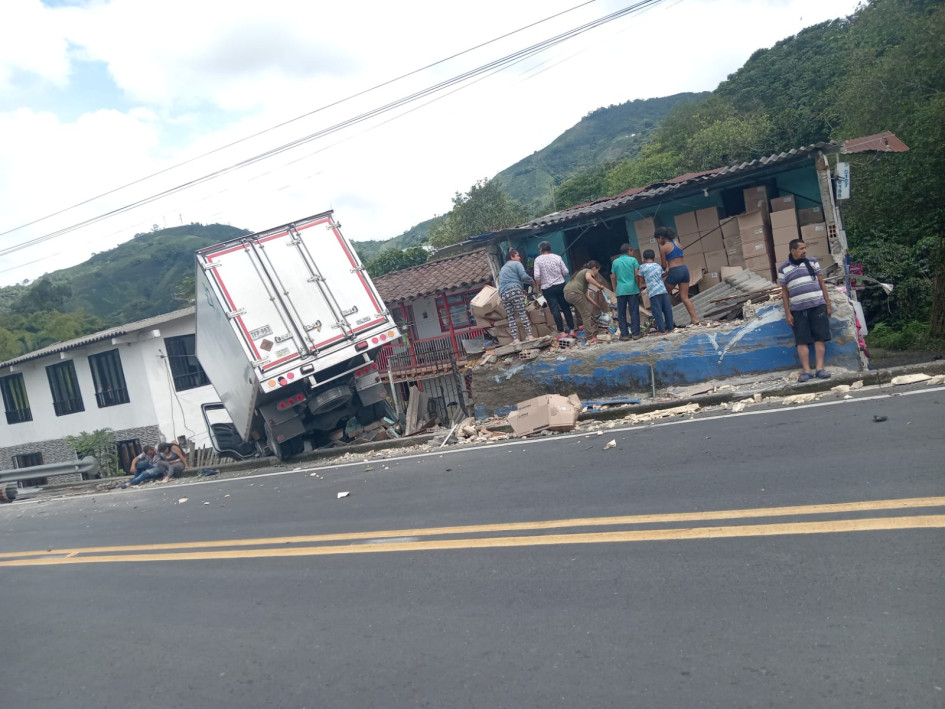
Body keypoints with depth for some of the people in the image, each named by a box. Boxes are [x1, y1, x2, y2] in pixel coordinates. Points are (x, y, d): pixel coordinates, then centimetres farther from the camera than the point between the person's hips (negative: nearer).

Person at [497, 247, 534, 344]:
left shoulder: (502, 268, 32)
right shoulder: (517, 263, 7)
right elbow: (523, 276, -7)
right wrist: (531, 281, 13)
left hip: (503, 293, 6)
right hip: (514, 290, -6)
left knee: (511, 317, 2)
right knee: (522, 313, -7)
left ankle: (515, 339, -5)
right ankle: (529, 335, -13)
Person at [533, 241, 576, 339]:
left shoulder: (538, 260, -4)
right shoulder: (557, 257, 1)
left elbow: (537, 276, -11)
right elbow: (565, 272, 0)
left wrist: (538, 287, 3)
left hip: (547, 288, -2)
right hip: (561, 285, 2)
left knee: (555, 310, -1)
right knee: (566, 307, 8)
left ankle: (561, 332, -3)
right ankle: (572, 329, 9)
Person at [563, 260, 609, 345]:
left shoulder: (582, 272, 34)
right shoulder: (589, 271, 7)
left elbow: (586, 294, 30)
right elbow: (588, 278, -22)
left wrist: (596, 304, 28)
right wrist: (599, 286, -12)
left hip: (567, 293, 9)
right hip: (574, 292, -9)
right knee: (586, 315, -4)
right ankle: (590, 338, -5)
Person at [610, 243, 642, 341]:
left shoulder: (615, 262, 9)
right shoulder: (633, 260, 2)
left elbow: (613, 277, 9)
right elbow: (637, 275, -3)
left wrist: (615, 289, 17)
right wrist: (639, 288, 4)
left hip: (620, 290, 2)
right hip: (632, 289, -2)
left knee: (621, 313, 7)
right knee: (634, 312, 2)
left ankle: (624, 334, 6)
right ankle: (636, 333, 1)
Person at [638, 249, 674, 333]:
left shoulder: (643, 267, 2)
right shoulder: (658, 265, 13)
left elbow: (643, 280, 8)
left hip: (653, 292, -4)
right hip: (663, 290, 4)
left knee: (657, 312, -1)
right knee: (667, 309, 11)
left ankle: (662, 330, -2)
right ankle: (670, 327, 17)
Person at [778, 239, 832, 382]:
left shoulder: (812, 262, 10)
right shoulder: (783, 269, 6)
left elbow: (822, 284, 13)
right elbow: (784, 292, 7)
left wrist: (828, 304, 8)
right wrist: (787, 313, 2)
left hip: (818, 306, 1)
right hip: (798, 309, -1)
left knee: (820, 338, -3)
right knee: (802, 340, -3)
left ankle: (819, 368, 0)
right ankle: (806, 370, -1)